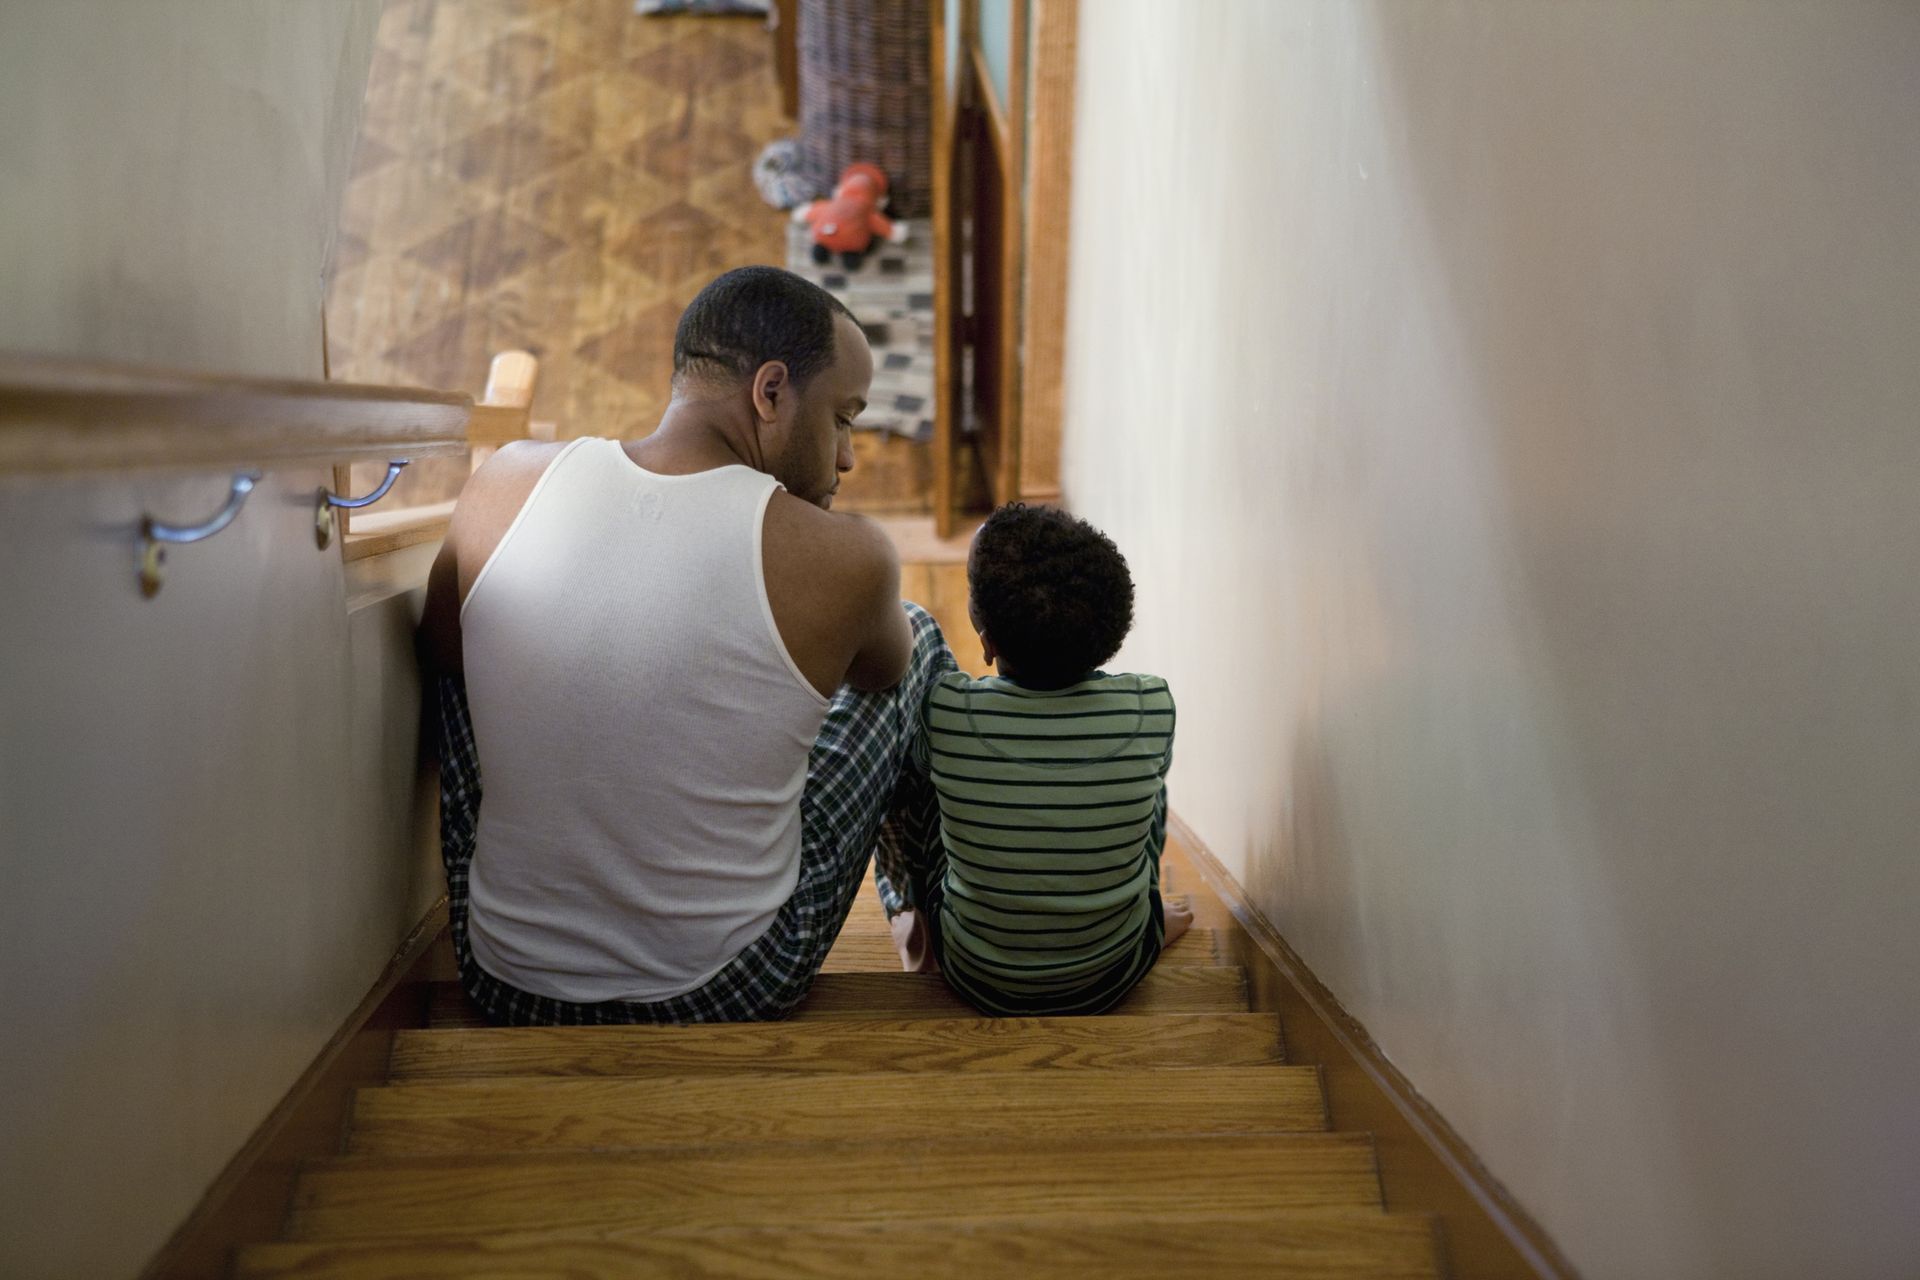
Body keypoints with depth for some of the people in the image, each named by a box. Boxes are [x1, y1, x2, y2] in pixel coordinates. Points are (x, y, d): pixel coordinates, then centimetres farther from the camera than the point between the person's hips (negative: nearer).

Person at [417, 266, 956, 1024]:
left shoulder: (504, 487, -10)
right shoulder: (844, 558, -20)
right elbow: (884, 670, 5)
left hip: (504, 988, 3)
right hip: (728, 999, -2)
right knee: (918, 637, 13)